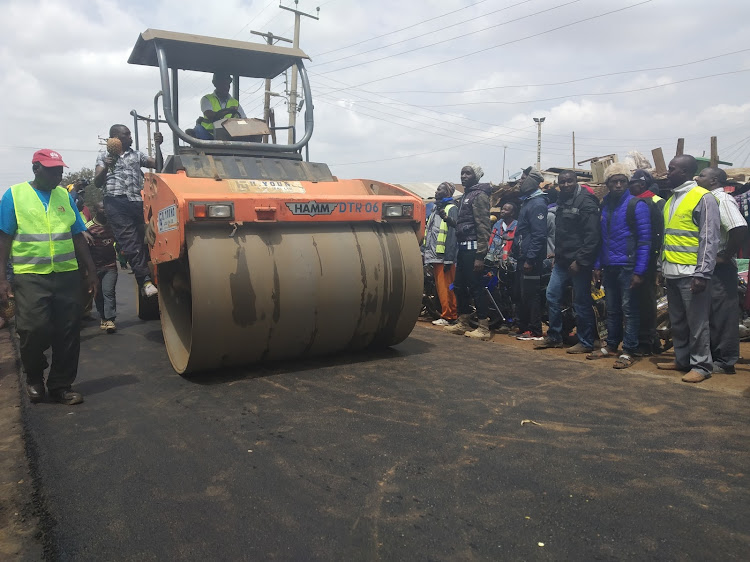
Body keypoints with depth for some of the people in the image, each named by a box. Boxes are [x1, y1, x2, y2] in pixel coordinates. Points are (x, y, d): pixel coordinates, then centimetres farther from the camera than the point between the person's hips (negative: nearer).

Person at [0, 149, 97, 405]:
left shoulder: (65, 196, 11)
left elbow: (78, 238, 15)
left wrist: (91, 271, 13)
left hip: (67, 275, 3)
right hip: (30, 276, -3)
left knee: (68, 333, 3)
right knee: (35, 331, -6)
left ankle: (61, 386, 16)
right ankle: (34, 379, 22)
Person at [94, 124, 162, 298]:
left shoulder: (136, 155, 25)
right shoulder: (104, 156, 18)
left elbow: (157, 164, 15)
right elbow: (97, 183, 9)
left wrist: (158, 145, 3)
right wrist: (106, 167, -9)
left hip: (137, 201, 3)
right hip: (115, 202, -3)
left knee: (142, 239, -7)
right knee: (129, 241, -14)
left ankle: (144, 280, -4)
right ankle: (145, 280, -21)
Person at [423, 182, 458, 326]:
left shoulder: (451, 209, -6)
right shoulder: (436, 209, 21)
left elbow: (452, 234, -14)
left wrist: (449, 258, -19)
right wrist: (424, 252, 18)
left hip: (444, 258, -9)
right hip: (435, 256, 9)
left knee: (445, 288, -7)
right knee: (440, 287, 11)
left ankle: (448, 316, -2)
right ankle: (445, 313, 18)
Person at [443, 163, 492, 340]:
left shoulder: (479, 195, -9)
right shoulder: (466, 195, 20)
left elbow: (483, 227, -16)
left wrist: (480, 255, -22)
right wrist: (447, 218, 6)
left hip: (473, 247, -10)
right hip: (463, 247, 10)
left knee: (476, 287, -7)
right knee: (459, 286, 13)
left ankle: (483, 328, -1)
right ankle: (463, 323, 24)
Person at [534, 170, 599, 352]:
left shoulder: (585, 202, -11)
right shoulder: (562, 201, 16)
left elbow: (591, 236, -18)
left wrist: (580, 260, -20)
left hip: (579, 262, -8)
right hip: (562, 261, 9)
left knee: (581, 303, 0)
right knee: (552, 296, 9)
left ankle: (586, 343, 12)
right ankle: (554, 337, 22)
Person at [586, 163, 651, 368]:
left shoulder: (636, 205, -7)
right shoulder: (604, 205, 12)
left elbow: (644, 240, -11)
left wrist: (639, 271, -17)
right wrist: (597, 265, 9)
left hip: (628, 267, -6)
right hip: (608, 266, 6)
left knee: (629, 309, -1)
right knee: (612, 309, 14)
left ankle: (629, 351, 5)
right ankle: (611, 345, 25)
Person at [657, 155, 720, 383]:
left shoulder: (703, 198, -7)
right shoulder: (671, 200, 16)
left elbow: (710, 239, -12)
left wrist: (702, 273, -17)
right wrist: (662, 267, 15)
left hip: (691, 273, -8)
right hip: (672, 272, 8)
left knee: (697, 322, 0)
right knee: (677, 321, 15)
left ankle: (701, 365, 10)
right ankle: (682, 360, 26)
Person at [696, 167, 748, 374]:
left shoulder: (722, 199, -13)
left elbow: (740, 228, -27)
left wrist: (726, 256, -19)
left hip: (719, 268, -9)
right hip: (709, 267, 9)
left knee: (722, 314, -3)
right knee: (713, 313, 15)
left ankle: (725, 362, 5)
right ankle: (715, 356, 24)